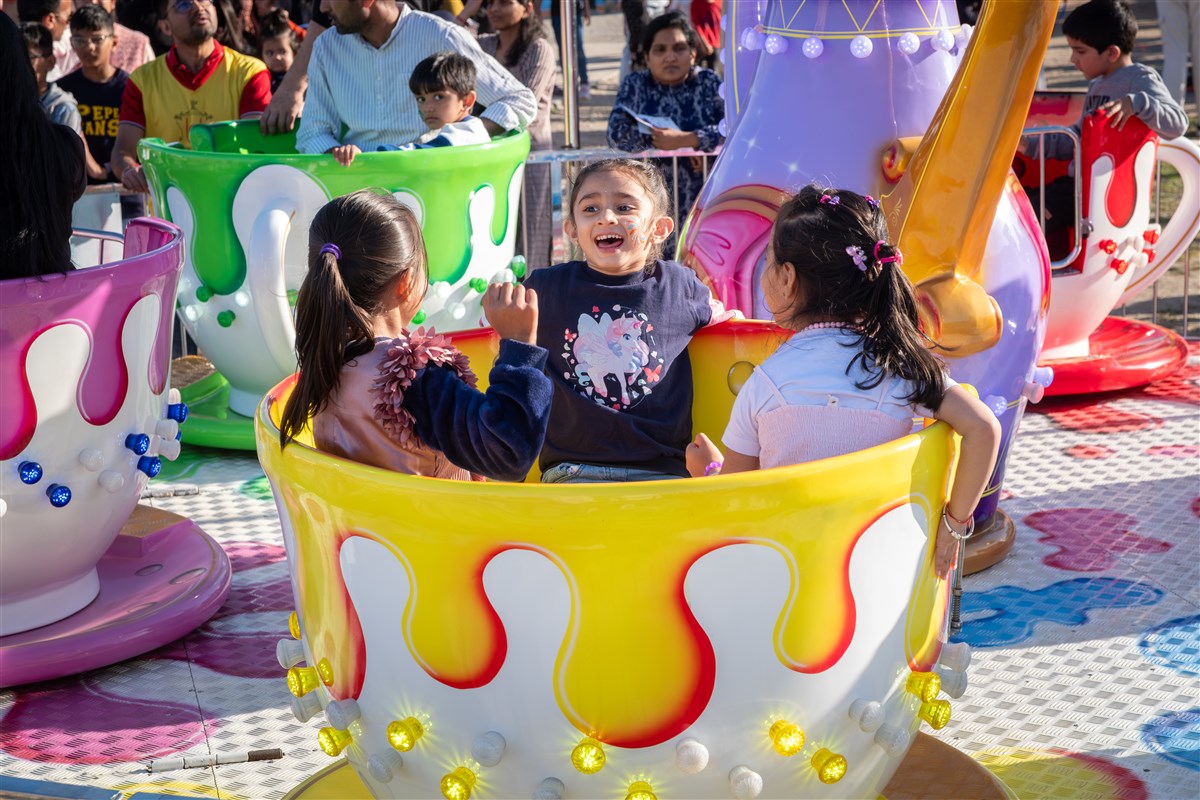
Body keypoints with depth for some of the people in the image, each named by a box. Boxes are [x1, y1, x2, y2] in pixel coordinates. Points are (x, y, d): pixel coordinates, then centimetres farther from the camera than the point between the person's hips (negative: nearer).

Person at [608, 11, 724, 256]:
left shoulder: (709, 83, 4)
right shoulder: (634, 85, 6)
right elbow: (617, 134, -8)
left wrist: (685, 139, -21)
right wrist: (676, 144, -15)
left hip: (704, 207, 0)